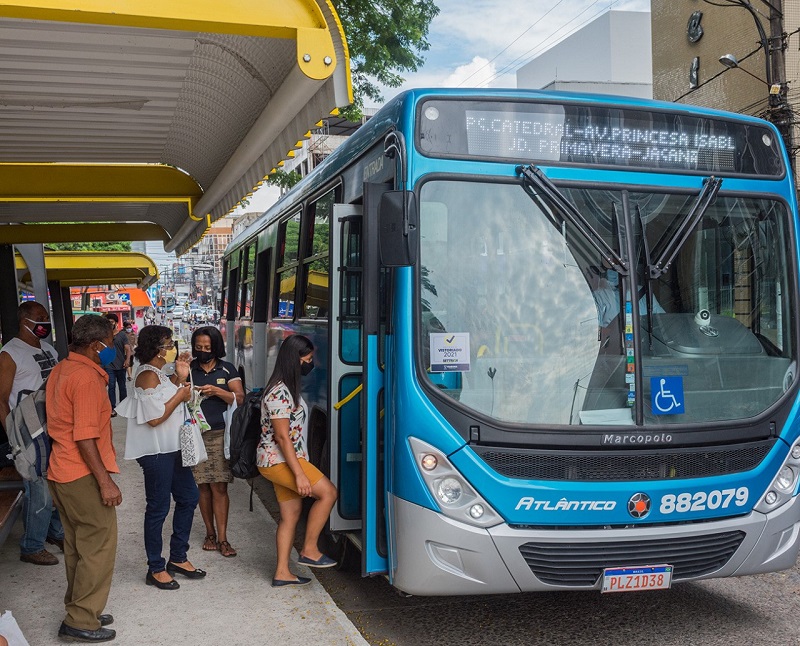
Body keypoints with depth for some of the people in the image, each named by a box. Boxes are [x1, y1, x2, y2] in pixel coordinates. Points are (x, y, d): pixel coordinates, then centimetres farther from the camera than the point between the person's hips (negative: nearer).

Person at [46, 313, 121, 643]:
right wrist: (105, 481, -22)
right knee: (99, 547, -2)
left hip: (61, 473, 10)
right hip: (84, 476, -10)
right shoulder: (86, 378, -19)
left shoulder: (61, 370, 11)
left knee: (78, 545, 17)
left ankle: (79, 611, 26)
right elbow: (85, 437, -23)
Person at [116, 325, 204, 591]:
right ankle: (156, 569, 15)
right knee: (158, 508, 1)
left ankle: (177, 558, 28)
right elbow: (154, 418, -23)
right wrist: (180, 395, -15)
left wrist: (180, 377, 6)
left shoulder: (158, 373, 12)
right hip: (156, 452, -10)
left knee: (188, 497, 16)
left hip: (172, 449, 10)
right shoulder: (147, 375, -18)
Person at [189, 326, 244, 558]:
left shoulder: (227, 370, 6)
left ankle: (222, 538, 2)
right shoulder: (189, 370, 8)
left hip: (221, 434, -1)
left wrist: (218, 391, -15)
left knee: (219, 487, -4)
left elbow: (240, 399, -1)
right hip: (196, 434, 1)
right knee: (204, 486, 5)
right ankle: (210, 533, 20)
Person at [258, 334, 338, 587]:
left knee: (291, 513, 9)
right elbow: (283, 437, -22)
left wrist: (300, 468, 21)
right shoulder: (279, 393, -18)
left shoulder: (288, 389, 14)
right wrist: (299, 474, -23)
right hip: (278, 460, -10)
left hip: (280, 461, 10)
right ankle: (309, 551, -2)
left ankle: (282, 573, 14)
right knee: (328, 492, -10)